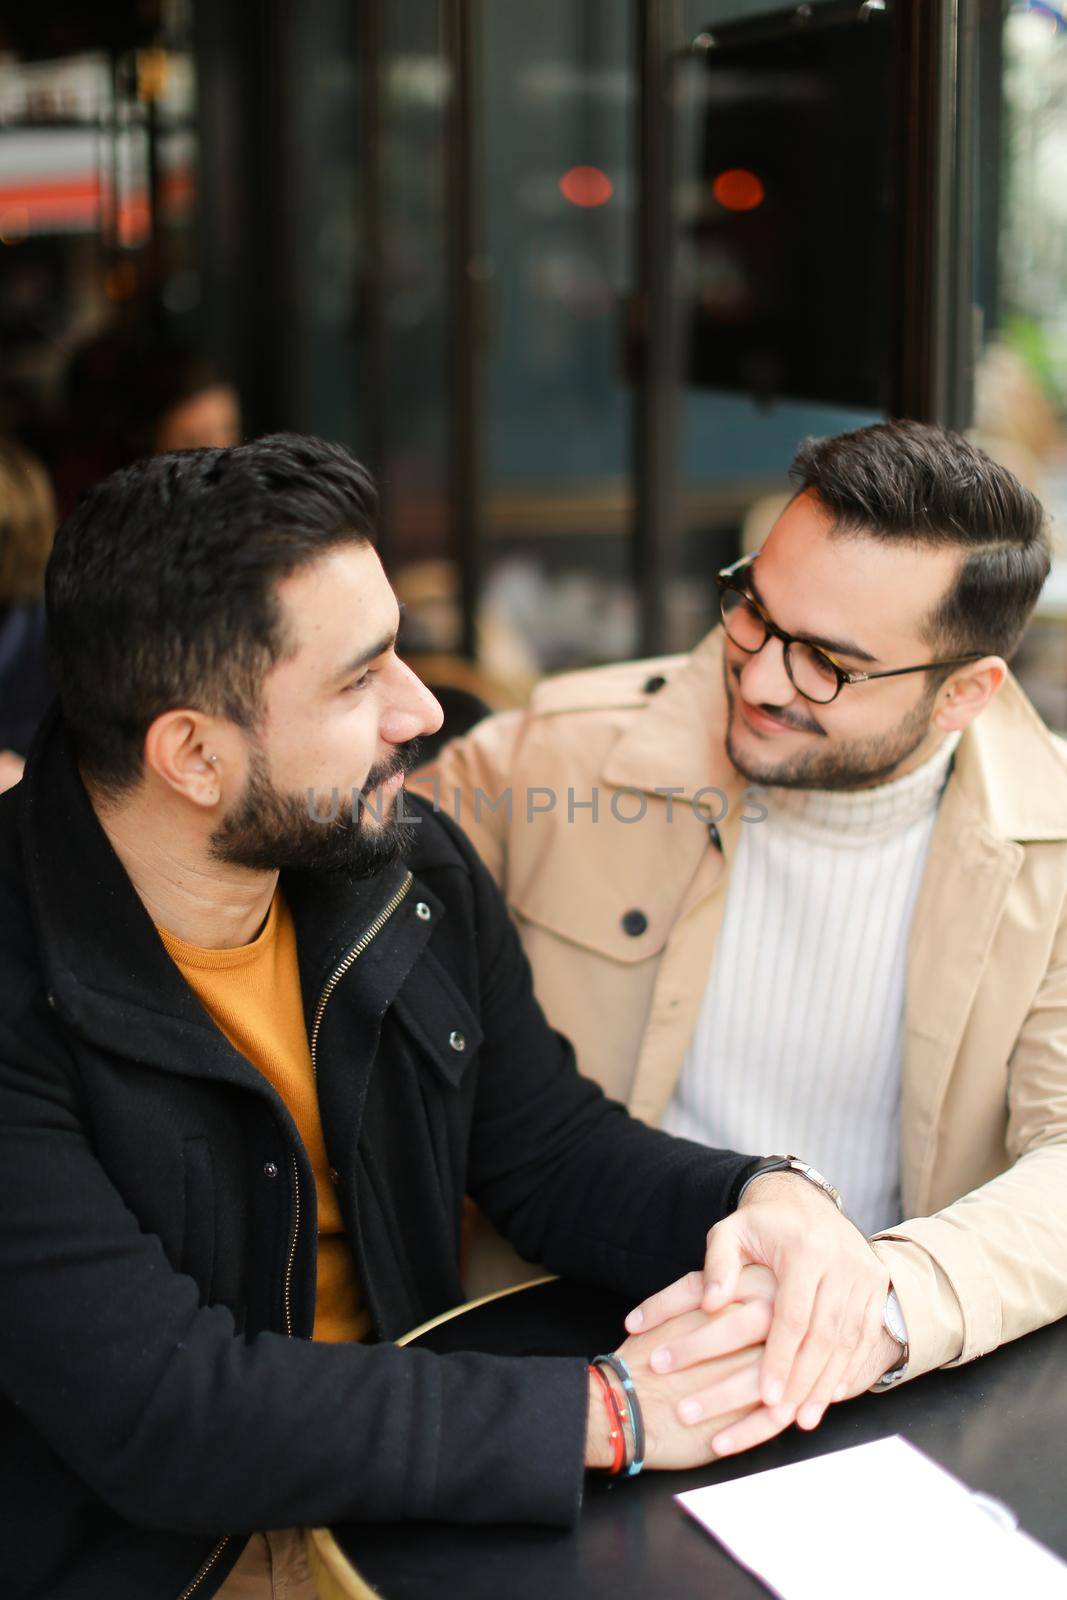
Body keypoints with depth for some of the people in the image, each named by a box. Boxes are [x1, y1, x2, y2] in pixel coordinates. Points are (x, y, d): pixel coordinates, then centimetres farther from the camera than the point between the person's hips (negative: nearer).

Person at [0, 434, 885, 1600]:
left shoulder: (418, 874, -3)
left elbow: (552, 1148, 7)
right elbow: (158, 1411, -25)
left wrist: (764, 1200, -14)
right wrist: (605, 1414, -24)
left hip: (401, 1498, 6)